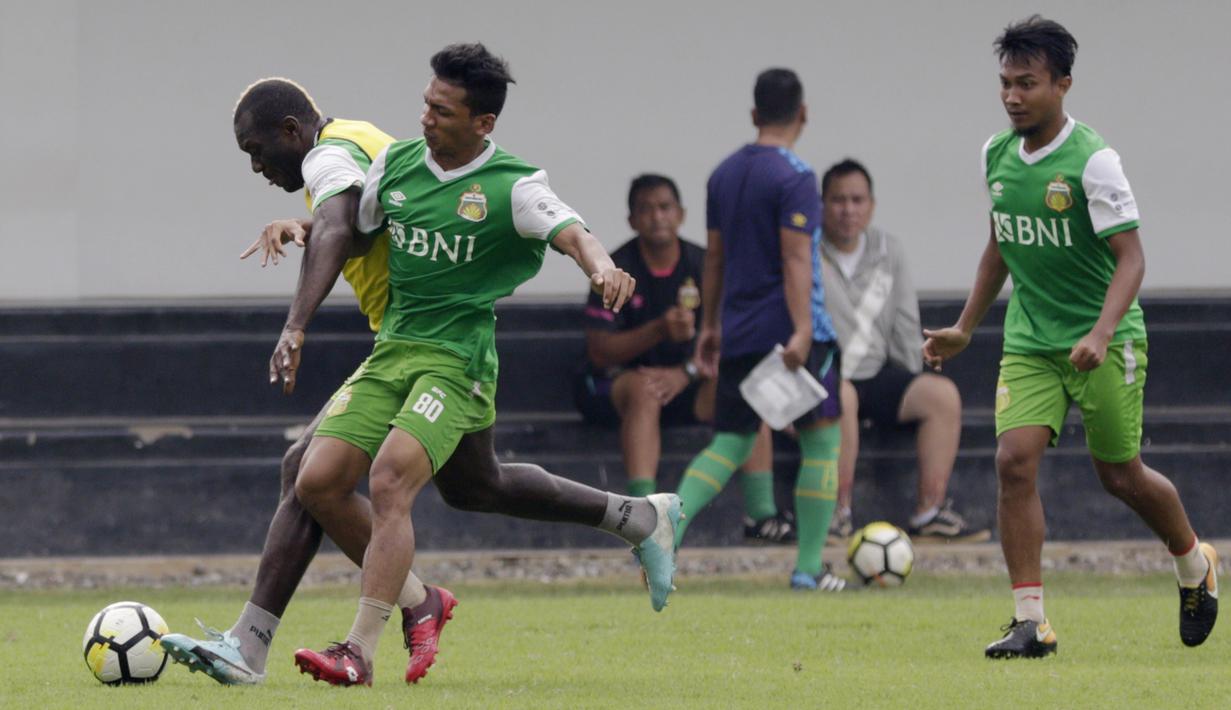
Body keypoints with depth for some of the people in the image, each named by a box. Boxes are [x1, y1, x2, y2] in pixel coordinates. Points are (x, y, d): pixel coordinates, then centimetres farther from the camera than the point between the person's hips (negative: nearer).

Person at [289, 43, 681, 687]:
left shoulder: (512, 187, -11)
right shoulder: (395, 163, 5)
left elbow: (571, 234, -26)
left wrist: (602, 267, -48)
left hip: (457, 360, -7)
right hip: (391, 349, 7)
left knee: (391, 478, -26)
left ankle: (361, 651, -25)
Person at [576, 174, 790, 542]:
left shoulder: (701, 264, 0)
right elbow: (599, 351, -17)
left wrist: (685, 373, -21)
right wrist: (660, 330, -30)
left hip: (682, 385, 4)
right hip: (613, 384, -4)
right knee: (644, 389, -38)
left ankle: (761, 513, -23)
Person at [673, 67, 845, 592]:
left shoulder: (724, 174, 11)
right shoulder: (794, 177, -11)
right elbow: (795, 259, -18)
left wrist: (708, 326, 23)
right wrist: (802, 332, -23)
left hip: (738, 334, 7)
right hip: (787, 328, -6)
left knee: (730, 444, 10)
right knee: (821, 440, 4)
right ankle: (809, 567, 1)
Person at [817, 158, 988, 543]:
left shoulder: (888, 251, 11)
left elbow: (905, 329, 15)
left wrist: (912, 393, 9)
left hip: (875, 374, 5)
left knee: (943, 394, -17)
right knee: (842, 398, -38)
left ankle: (930, 513, -17)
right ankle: (838, 513, -30)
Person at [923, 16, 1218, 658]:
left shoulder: (1092, 160, -17)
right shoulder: (996, 155, 3)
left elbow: (1130, 257, -17)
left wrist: (1100, 334, -31)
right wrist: (965, 327, 20)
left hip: (1104, 340, -5)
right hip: (1029, 340, 5)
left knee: (1119, 474, 6)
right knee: (1014, 460, -13)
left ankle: (1195, 564, 37)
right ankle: (1031, 622, -11)